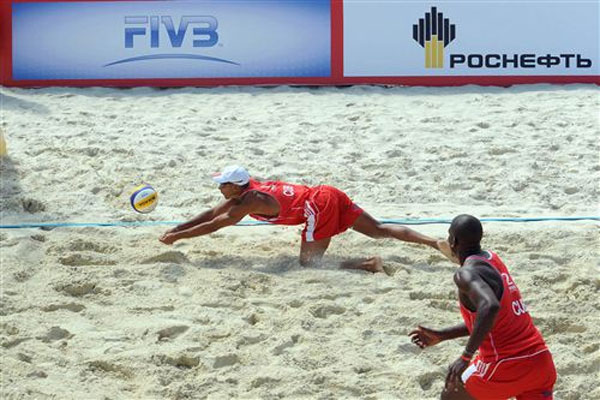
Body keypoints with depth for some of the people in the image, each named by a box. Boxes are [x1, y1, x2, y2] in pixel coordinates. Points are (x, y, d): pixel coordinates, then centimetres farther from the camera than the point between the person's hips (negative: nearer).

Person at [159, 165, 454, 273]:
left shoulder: (249, 202, -10)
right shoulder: (247, 189, 14)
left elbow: (214, 225, -6)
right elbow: (211, 214, 22)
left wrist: (176, 236, 1)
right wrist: (176, 230, 21)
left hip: (320, 208, -9)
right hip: (330, 196, 9)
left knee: (309, 264, -8)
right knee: (379, 230, 8)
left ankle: (371, 264, -20)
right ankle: (436, 243, -3)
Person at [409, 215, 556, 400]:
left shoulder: (466, 274, -13)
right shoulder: (492, 260, 16)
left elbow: (490, 307, -34)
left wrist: (466, 356, -30)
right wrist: (441, 336, 27)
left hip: (505, 366, -7)